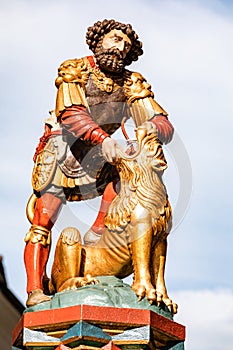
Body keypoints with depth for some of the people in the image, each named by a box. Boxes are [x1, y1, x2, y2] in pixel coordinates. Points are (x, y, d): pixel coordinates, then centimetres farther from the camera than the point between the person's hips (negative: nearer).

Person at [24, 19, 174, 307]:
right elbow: (71, 112, -25)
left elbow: (163, 124, -9)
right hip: (60, 155, -3)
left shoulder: (132, 84, -1)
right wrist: (102, 138, -42)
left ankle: (97, 232, -17)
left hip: (96, 164, 3)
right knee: (43, 218, -15)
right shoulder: (75, 70, -9)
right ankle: (35, 290, -18)